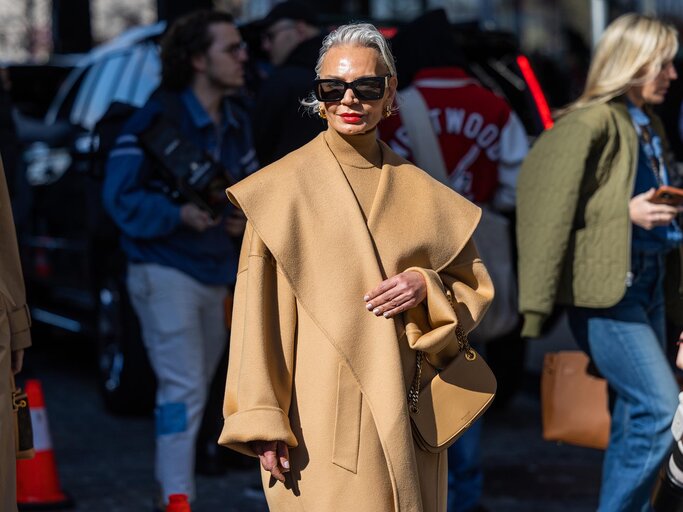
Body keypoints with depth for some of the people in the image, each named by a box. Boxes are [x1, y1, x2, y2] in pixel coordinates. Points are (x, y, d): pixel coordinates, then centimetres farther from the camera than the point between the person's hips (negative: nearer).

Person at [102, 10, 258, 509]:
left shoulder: (237, 123, 9)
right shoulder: (159, 117, -13)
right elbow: (121, 195, -13)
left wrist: (244, 218, -4)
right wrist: (179, 214, -26)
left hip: (217, 275, 8)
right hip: (166, 273, -8)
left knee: (196, 388, 14)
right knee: (184, 390, -13)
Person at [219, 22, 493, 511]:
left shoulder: (419, 191, 8)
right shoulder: (282, 187, -1)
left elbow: (474, 288, 14)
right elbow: (260, 312, -4)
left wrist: (428, 288, -8)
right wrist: (262, 419, -11)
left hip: (406, 414, 3)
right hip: (320, 420, -3)